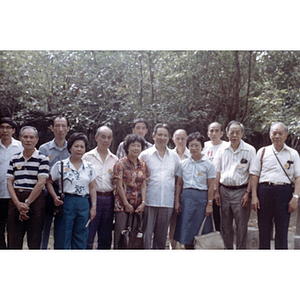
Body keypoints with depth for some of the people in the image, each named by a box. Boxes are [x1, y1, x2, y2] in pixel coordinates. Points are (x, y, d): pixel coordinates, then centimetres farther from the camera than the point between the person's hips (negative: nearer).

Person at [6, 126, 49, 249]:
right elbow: (9, 183, 7)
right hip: (15, 200, 4)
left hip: (35, 200, -3)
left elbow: (41, 183, -7)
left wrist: (26, 203, -10)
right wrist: (18, 204, -7)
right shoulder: (14, 158, 12)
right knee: (14, 241, 4)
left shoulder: (42, 158, 0)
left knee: (34, 241, 1)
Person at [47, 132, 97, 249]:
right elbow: (49, 182, 4)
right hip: (65, 204, -3)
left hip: (83, 205, 3)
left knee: (81, 242, 9)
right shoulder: (60, 165, 1)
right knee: (62, 241, 0)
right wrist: (55, 197, -11)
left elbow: (92, 188, 12)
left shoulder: (89, 167, 8)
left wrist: (93, 206, 7)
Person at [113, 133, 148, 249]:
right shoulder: (121, 164, -4)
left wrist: (143, 202, -4)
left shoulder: (143, 165, 10)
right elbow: (119, 186, -7)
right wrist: (126, 204, -10)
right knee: (120, 234, -2)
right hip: (122, 205, -4)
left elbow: (143, 185, 7)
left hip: (138, 206, 4)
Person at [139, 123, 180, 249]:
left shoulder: (175, 157, 12)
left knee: (162, 235, 10)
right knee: (146, 234, -1)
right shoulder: (145, 155, 4)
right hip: (149, 201, -3)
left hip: (167, 202, 3)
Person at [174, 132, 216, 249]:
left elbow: (210, 186, -2)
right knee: (186, 232, 5)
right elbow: (179, 184, 12)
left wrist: (209, 204, -6)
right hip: (186, 197, 3)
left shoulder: (208, 164, 0)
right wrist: (177, 201, 5)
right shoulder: (183, 164, 9)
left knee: (201, 232, 0)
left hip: (201, 197, -3)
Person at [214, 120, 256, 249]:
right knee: (225, 225, 9)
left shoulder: (250, 150, -2)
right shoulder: (222, 150, 8)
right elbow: (217, 172, 10)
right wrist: (216, 191, 3)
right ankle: (227, 249, 20)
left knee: (241, 225, 0)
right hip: (224, 190, 3)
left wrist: (248, 193, -11)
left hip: (241, 190, -3)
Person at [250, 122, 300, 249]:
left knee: (282, 230, 2)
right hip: (264, 191, 1)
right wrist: (254, 196, 0)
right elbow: (254, 175, 8)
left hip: (284, 192, -1)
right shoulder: (262, 152, 10)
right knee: (264, 229, 7)